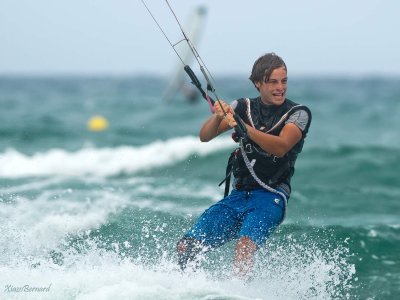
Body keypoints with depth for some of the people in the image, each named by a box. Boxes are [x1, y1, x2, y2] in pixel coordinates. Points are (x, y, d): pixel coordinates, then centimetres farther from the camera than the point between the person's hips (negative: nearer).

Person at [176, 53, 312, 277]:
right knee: (186, 248, -3)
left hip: (270, 198, -5)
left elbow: (280, 147, -20)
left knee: (245, 244, -33)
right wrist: (218, 117, -21)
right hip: (238, 196, 5)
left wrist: (244, 127, -34)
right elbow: (205, 136, 1)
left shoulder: (298, 113, -2)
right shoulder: (243, 107, 10)